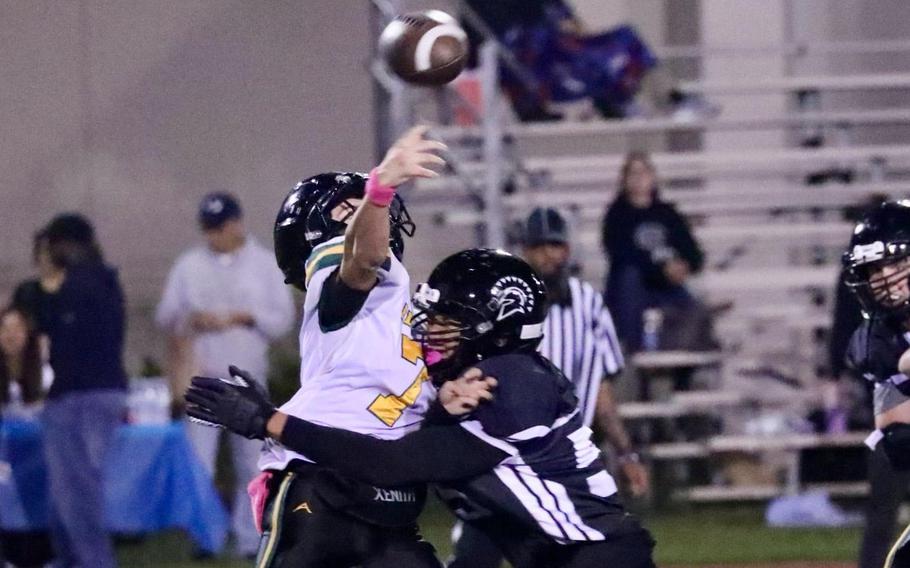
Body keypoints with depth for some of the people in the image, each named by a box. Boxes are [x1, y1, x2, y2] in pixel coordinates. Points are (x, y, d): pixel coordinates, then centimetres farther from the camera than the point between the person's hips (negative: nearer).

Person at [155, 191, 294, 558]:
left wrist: (244, 317, -11)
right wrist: (192, 320, -13)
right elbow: (164, 314, 7)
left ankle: (249, 538, 8)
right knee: (198, 462, -8)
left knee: (251, 465, 2)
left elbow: (283, 318, 5)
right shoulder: (189, 265, 9)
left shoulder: (264, 265, 8)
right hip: (202, 376, 0)